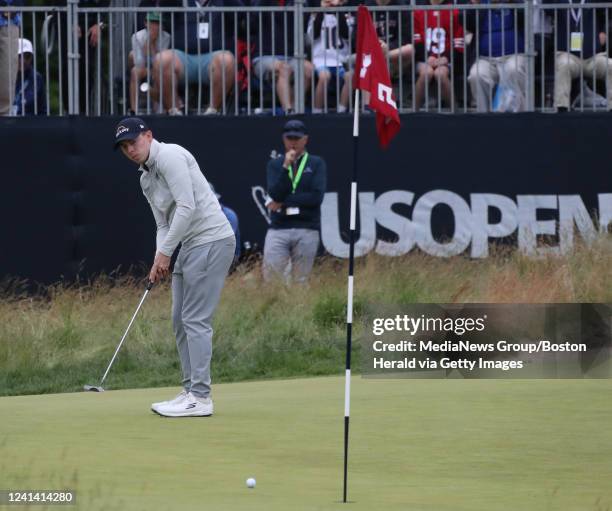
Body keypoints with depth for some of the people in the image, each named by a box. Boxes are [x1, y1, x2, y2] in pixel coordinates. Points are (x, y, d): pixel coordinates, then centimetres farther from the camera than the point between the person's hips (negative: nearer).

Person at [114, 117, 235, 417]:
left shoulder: (169, 157, -13)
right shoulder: (146, 179, 17)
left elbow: (187, 207, -21)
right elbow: (164, 224, 20)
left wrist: (165, 252, -16)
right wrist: (160, 260, 2)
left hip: (211, 240, -10)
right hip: (190, 245, 10)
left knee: (195, 320, -11)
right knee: (180, 321, 11)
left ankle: (200, 398, -10)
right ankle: (191, 392, 15)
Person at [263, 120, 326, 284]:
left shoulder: (317, 164, 6)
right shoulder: (275, 164, 11)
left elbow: (316, 197, -7)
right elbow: (275, 194, -4)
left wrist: (283, 202, -6)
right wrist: (285, 167, -13)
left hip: (307, 229, -1)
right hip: (278, 228, 1)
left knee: (301, 280, 1)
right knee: (271, 277, -9)